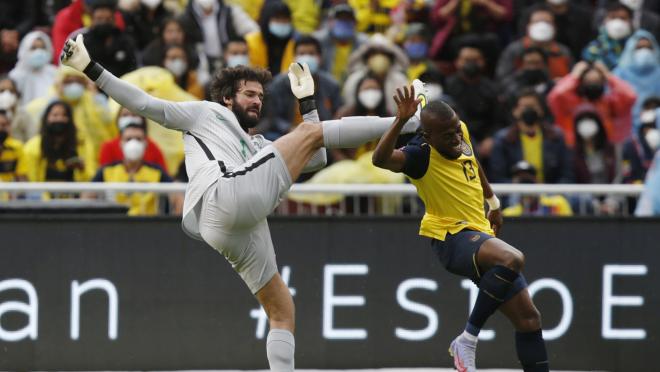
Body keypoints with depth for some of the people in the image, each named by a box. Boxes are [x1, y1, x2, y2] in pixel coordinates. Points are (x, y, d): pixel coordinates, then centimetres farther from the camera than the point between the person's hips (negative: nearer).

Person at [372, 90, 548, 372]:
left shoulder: (461, 132, 4)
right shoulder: (422, 155, -18)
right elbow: (380, 159, -38)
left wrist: (492, 201, 37)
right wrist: (401, 120, -49)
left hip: (481, 235, 8)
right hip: (451, 237, -8)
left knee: (528, 318, 5)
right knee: (512, 259, -36)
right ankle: (468, 339, -26)